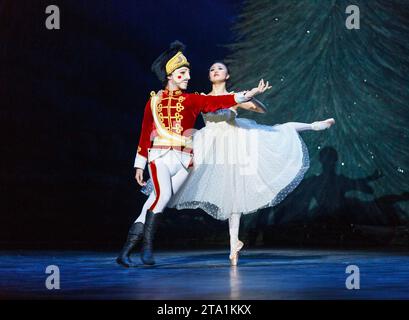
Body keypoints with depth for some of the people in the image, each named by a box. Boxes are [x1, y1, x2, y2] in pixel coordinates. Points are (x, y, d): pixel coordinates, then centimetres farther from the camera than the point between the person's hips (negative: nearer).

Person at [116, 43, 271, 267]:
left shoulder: (191, 100, 10)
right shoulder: (154, 101, 9)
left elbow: (219, 101, -6)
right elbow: (145, 135, 13)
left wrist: (249, 94, -19)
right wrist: (140, 165, 13)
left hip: (183, 160, 1)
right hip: (160, 156, -1)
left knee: (157, 201, -4)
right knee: (162, 194, -24)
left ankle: (126, 251, -1)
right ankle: (147, 245, -15)